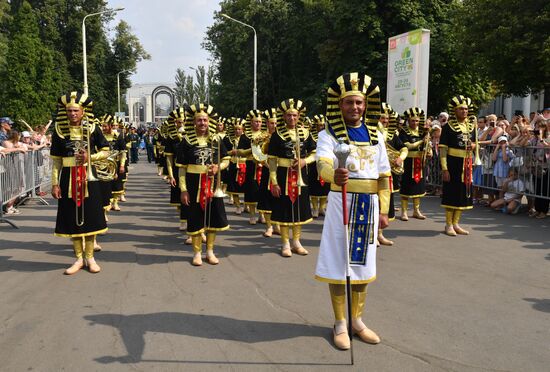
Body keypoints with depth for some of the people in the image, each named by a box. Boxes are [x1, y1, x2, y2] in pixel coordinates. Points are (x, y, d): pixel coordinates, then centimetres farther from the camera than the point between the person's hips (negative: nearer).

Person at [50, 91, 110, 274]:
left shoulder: (92, 129, -1)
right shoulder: (59, 131, 2)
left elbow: (105, 152, 5)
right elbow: (56, 161, 2)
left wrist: (90, 157, -13)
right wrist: (55, 183, -4)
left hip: (88, 177, -1)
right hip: (68, 178, 1)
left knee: (90, 217, 3)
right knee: (72, 218, 6)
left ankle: (90, 257, 17)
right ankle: (79, 258, 19)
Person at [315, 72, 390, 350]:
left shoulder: (375, 135, 9)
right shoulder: (329, 134, -4)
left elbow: (384, 176, 10)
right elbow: (322, 163, -25)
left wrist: (383, 210, 5)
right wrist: (334, 175, -47)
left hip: (369, 205, 4)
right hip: (341, 203, -4)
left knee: (362, 262, 12)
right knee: (338, 262, 1)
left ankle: (357, 320, 26)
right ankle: (339, 324, 15)